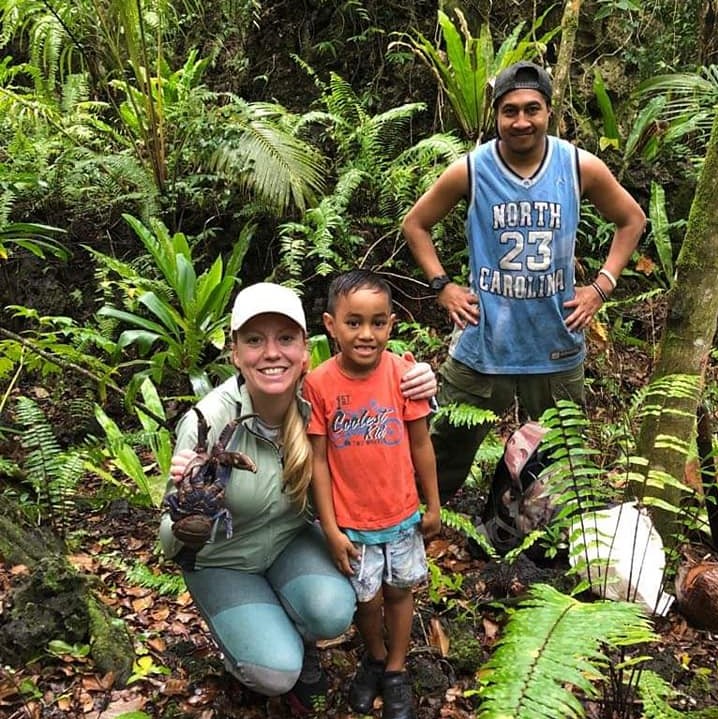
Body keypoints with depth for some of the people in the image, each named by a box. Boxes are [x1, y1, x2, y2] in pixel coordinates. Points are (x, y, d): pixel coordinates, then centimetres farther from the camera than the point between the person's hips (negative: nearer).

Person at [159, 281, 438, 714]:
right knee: (275, 673, -17)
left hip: (292, 538, 3)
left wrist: (417, 391, -30)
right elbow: (178, 538, -23)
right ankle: (242, 635, 19)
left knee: (333, 613, -25)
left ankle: (297, 643, 12)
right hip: (222, 557, -2)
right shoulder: (206, 424, -32)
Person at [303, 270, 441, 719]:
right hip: (351, 522, -1)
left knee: (400, 590, 18)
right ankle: (375, 657, 45)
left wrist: (433, 506, 3)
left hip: (402, 514, 1)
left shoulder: (404, 374, -15)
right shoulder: (319, 384, -17)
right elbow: (318, 460, -11)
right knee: (368, 598, 13)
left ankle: (396, 671, 41)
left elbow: (421, 444, -4)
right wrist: (331, 529, -9)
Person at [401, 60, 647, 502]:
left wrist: (601, 287, 1)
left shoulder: (583, 167, -4)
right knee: (447, 453, 9)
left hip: (558, 348, 2)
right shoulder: (469, 171, -8)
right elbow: (415, 224, 6)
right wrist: (442, 286, -3)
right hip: (482, 345, -1)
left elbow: (632, 220, 11)